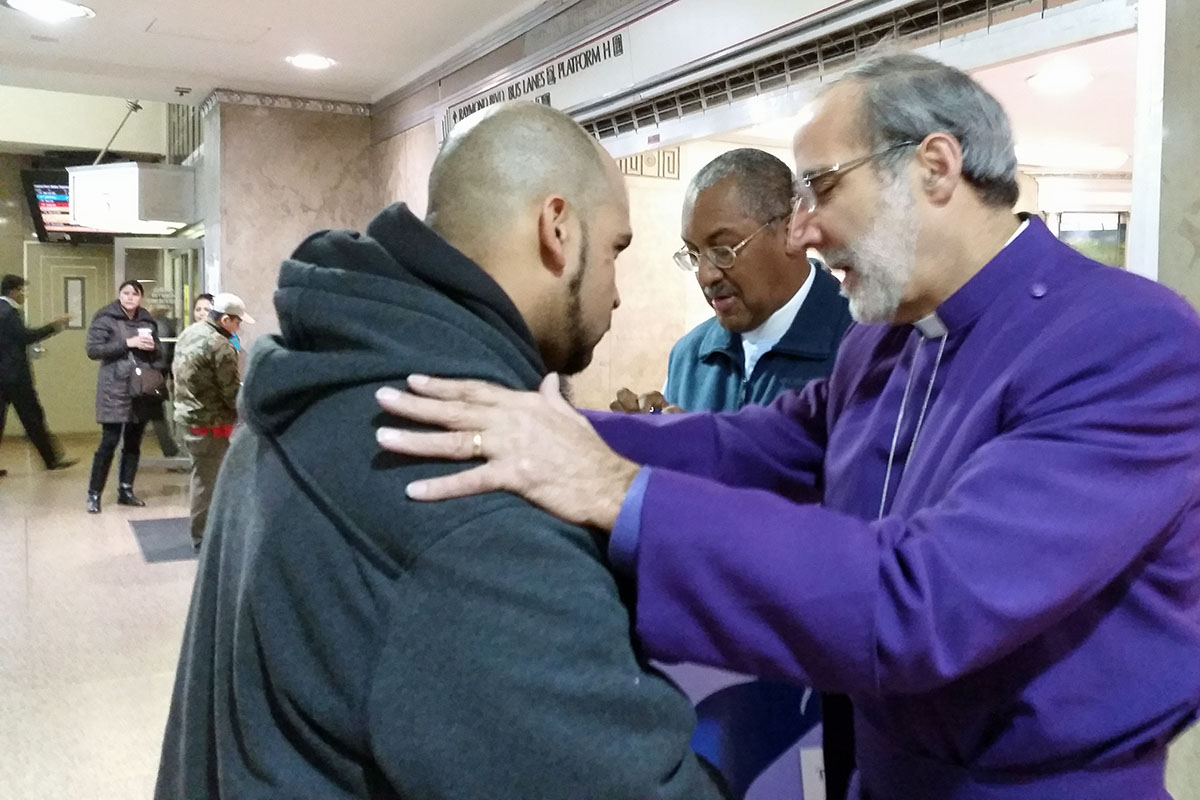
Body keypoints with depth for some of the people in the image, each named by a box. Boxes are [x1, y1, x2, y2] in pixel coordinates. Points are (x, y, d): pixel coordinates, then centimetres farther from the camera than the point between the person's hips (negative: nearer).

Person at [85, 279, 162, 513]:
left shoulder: (147, 321, 12)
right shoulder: (105, 319, -3)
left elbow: (159, 352, 18)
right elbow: (93, 350, -11)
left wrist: (153, 347, -6)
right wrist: (128, 343, -17)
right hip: (115, 389, -5)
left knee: (134, 442, 9)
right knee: (109, 442, -7)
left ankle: (125, 490, 19)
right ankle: (94, 494, 3)